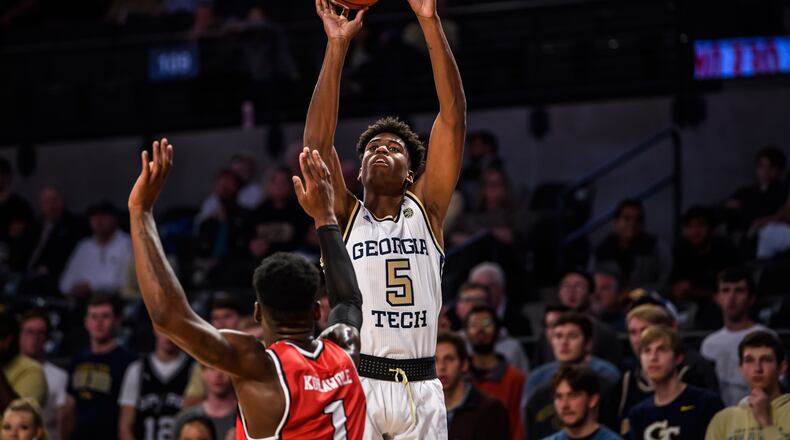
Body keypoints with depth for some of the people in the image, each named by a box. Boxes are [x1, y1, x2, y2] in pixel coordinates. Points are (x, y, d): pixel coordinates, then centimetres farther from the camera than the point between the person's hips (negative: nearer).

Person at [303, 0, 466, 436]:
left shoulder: (426, 210, 11)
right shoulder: (345, 217, 9)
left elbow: (452, 118, 3)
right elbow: (317, 140, -3)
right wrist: (337, 46, -9)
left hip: (420, 388, 2)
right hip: (357, 383, -2)